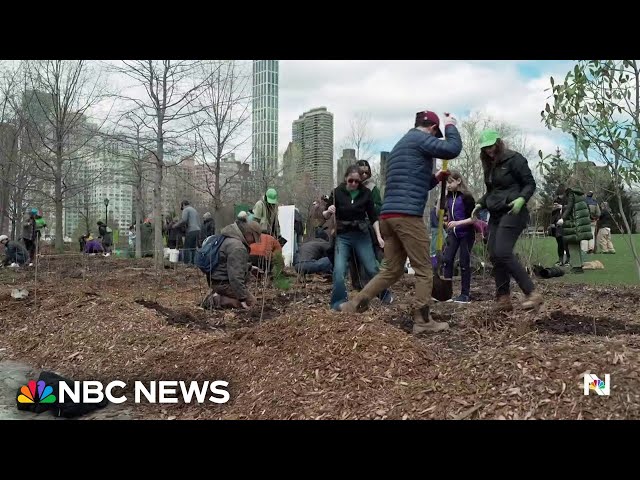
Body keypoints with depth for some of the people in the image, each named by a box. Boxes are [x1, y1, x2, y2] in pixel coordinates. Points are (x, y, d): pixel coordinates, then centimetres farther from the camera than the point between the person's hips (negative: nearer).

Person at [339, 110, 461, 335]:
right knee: (424, 270, 1)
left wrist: (436, 178, 33)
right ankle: (422, 321, 5)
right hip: (407, 215, -9)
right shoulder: (420, 139, -1)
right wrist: (450, 126, 5)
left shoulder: (400, 145, 28)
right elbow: (453, 149, -12)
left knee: (392, 270, 13)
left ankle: (353, 306, 7)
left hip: (388, 215, 9)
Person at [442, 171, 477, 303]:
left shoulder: (466, 196, -15)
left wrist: (458, 223, -26)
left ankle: (466, 294, 7)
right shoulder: (448, 197, 3)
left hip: (466, 234, -6)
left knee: (464, 262, -1)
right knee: (447, 259, -2)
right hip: (454, 233, 6)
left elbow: (473, 218, -18)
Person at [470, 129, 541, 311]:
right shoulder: (490, 165, 16)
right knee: (494, 255, 2)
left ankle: (532, 293, -14)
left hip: (512, 213, -9)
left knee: (503, 253, -20)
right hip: (495, 214, 9)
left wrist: (521, 199, -25)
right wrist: (480, 203, 8)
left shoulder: (514, 159, -7)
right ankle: (503, 299, 7)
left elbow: (530, 184, -7)